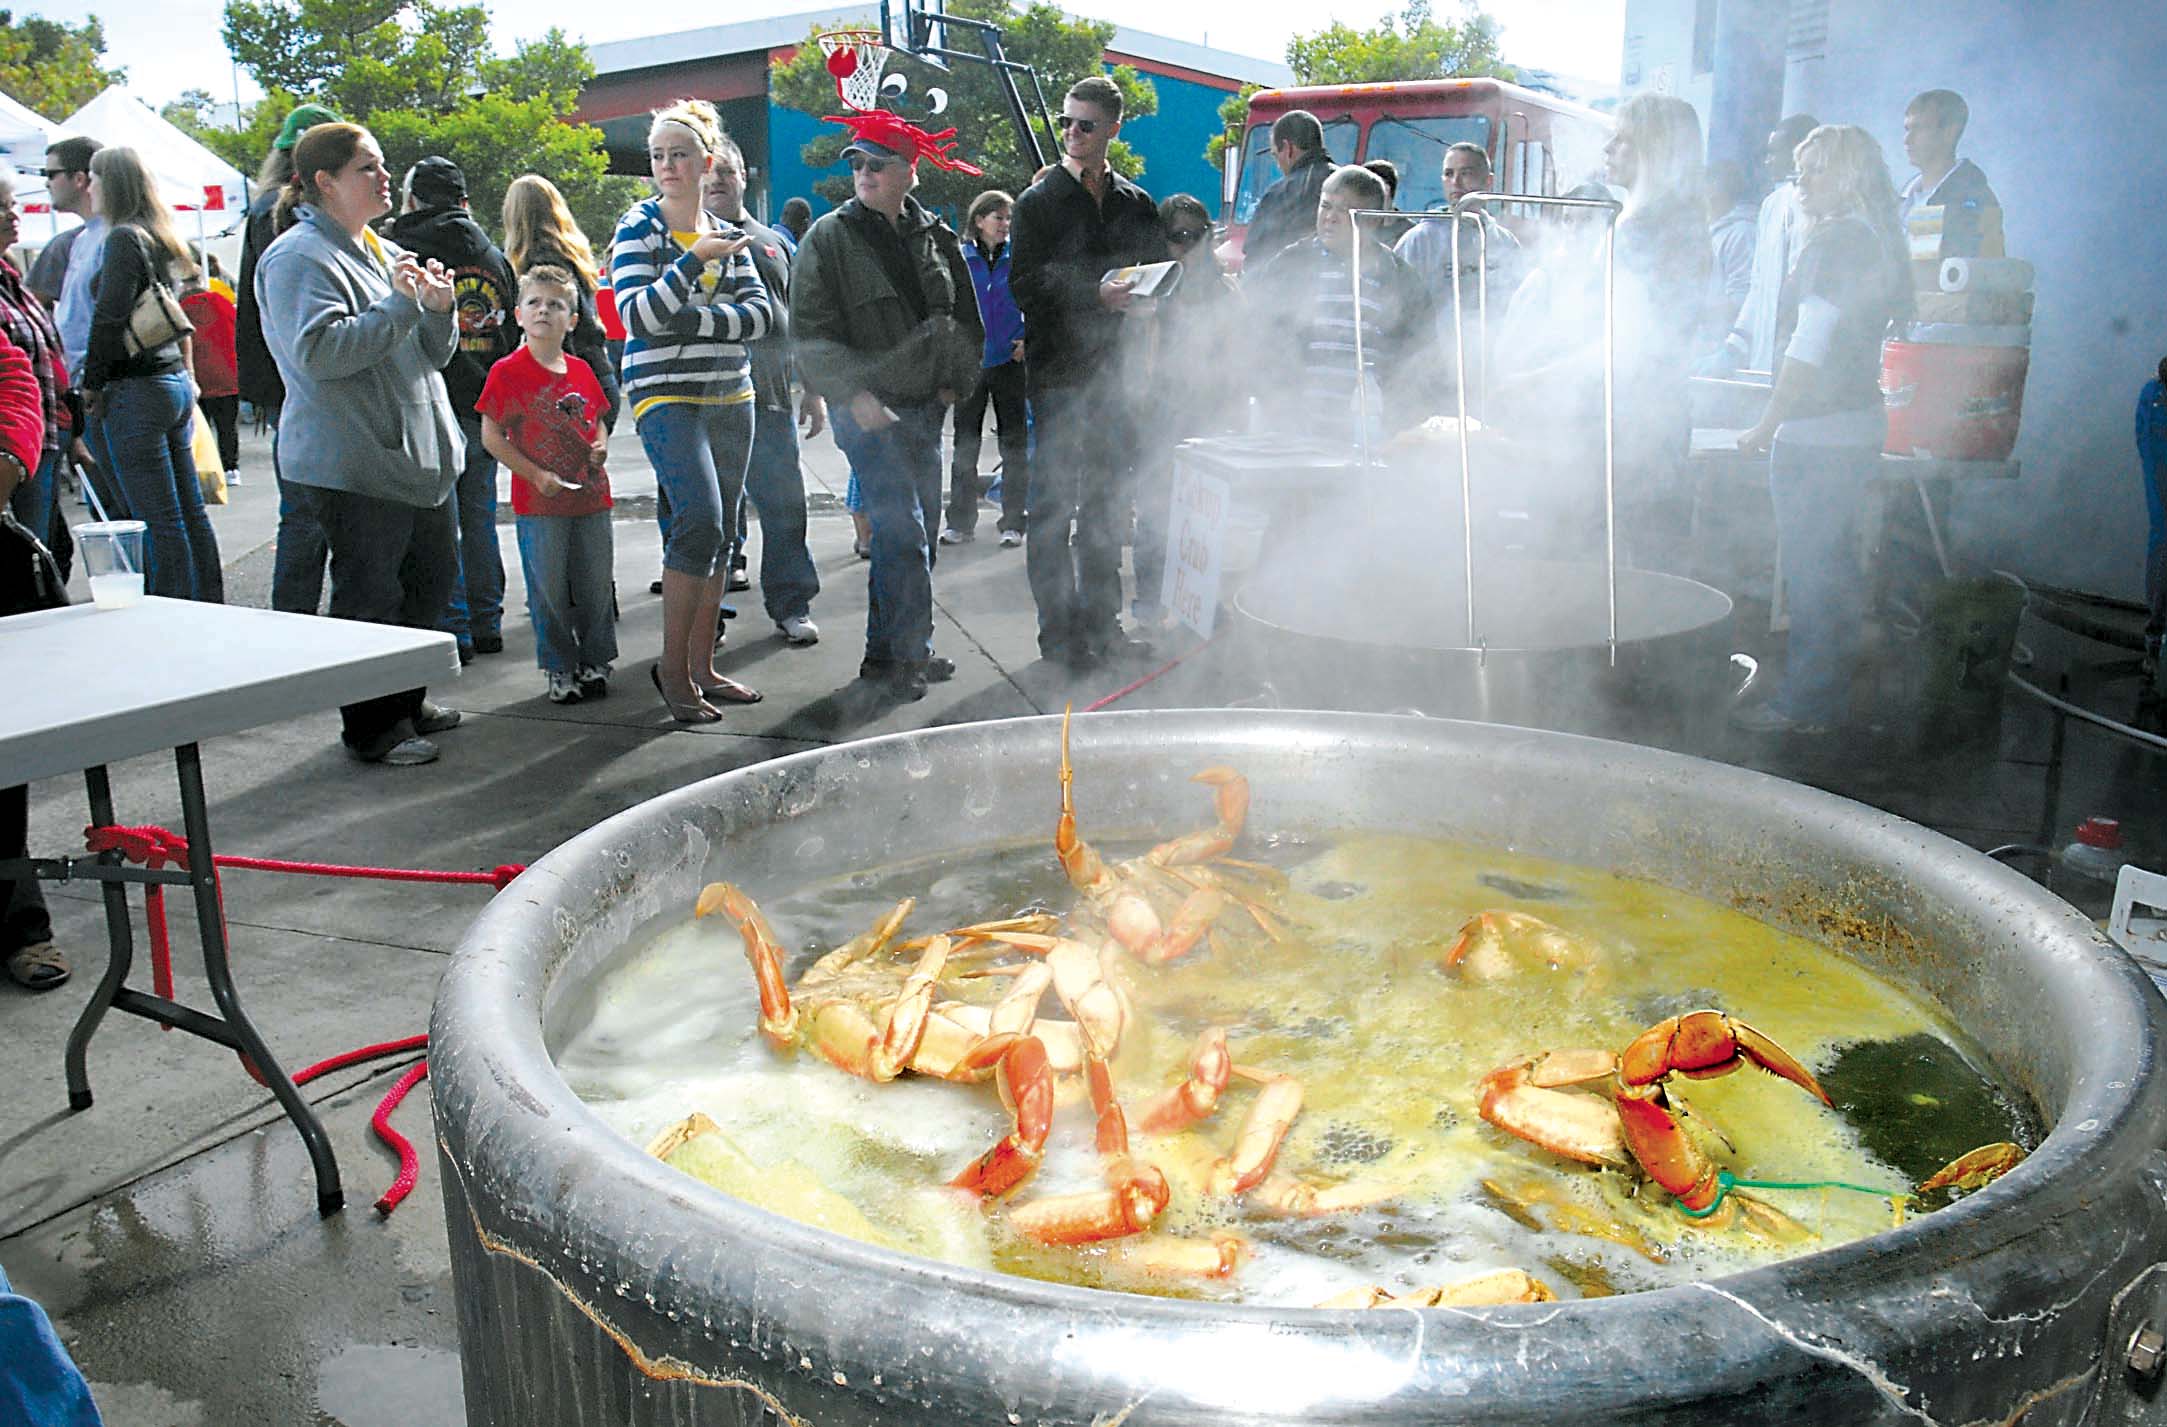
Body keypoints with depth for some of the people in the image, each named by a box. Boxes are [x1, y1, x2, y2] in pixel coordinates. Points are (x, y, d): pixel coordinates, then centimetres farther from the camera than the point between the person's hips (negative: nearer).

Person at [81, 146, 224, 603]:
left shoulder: (124, 238, -11)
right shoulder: (164, 238, 15)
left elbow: (109, 318, -15)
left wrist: (92, 384, -6)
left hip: (137, 392, -9)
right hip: (176, 383, 9)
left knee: (160, 522, -6)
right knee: (191, 513, 11)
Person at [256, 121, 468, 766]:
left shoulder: (388, 253, 18)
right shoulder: (300, 256, -9)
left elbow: (431, 356, 19)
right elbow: (318, 352, -22)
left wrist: (439, 310, -2)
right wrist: (401, 305, -20)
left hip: (419, 455, 9)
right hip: (352, 465, -9)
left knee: (429, 581, 15)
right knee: (370, 597, -3)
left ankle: (406, 703, 30)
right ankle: (370, 727, 9)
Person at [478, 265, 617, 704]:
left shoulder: (581, 371, 8)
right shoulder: (507, 372, -6)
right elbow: (491, 436, -7)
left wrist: (601, 445, -1)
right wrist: (536, 474, -15)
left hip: (592, 495, 4)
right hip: (539, 502, -4)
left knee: (596, 586, 10)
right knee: (550, 590, 2)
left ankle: (595, 662, 23)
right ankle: (559, 670, 15)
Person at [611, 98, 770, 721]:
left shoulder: (728, 235, 12)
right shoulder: (639, 227, -1)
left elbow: (760, 314, 0)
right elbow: (636, 315, -14)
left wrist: (689, 319, -13)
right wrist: (696, 259, -17)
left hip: (731, 397, 6)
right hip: (666, 396, -5)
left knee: (720, 533, 5)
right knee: (700, 520, -19)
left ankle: (702, 666, 14)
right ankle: (672, 665, -7)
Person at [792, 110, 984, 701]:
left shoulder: (936, 237, 11)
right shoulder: (829, 238, -3)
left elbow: (966, 319, 20)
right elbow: (812, 332, -7)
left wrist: (955, 381, 7)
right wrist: (854, 393, -18)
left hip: (925, 408, 6)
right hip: (869, 411, -6)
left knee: (919, 531, 9)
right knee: (902, 533, -14)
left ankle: (892, 653, 20)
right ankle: (902, 656, -5)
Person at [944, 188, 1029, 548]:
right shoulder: (959, 258, 3)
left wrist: (1028, 339, -8)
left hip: (1009, 360, 0)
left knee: (1014, 443, 2)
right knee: (966, 442, 6)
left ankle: (1013, 522, 10)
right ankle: (961, 521, 14)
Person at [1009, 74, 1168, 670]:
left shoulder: (1136, 204, 14)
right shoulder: (1040, 201, 0)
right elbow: (1024, 284, -9)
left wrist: (1138, 296, -5)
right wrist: (1096, 294, -20)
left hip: (1115, 371, 5)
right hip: (1058, 374, -5)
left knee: (1106, 502, 12)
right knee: (1054, 505, -2)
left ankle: (1100, 622, 22)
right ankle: (1058, 629, 5)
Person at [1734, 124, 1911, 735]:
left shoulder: (1834, 243, -15)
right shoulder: (1879, 241, 14)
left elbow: (1809, 350, -19)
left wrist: (1766, 427, -14)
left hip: (1815, 434, -10)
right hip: (1860, 427, 10)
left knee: (1809, 570, -3)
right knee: (1837, 565, 15)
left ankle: (1805, 704, 4)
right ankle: (1830, 695, 24)